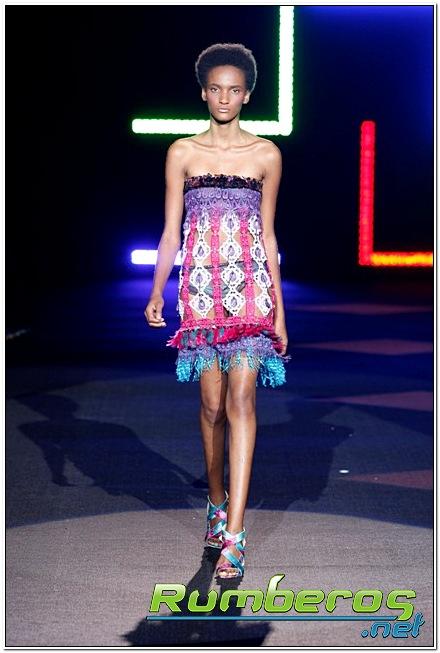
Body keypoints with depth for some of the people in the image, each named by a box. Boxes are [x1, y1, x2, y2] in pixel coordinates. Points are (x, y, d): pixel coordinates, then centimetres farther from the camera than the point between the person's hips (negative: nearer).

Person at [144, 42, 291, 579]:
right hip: (200, 287, 1)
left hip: (251, 288, -1)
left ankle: (234, 536, -16)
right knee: (212, 403, 3)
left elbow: (267, 235, 11)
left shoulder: (266, 155, 8)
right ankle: (216, 502, 27)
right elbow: (170, 232, 6)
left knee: (241, 398, -13)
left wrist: (278, 307, 10)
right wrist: (157, 293, -8)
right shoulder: (183, 153, 7)